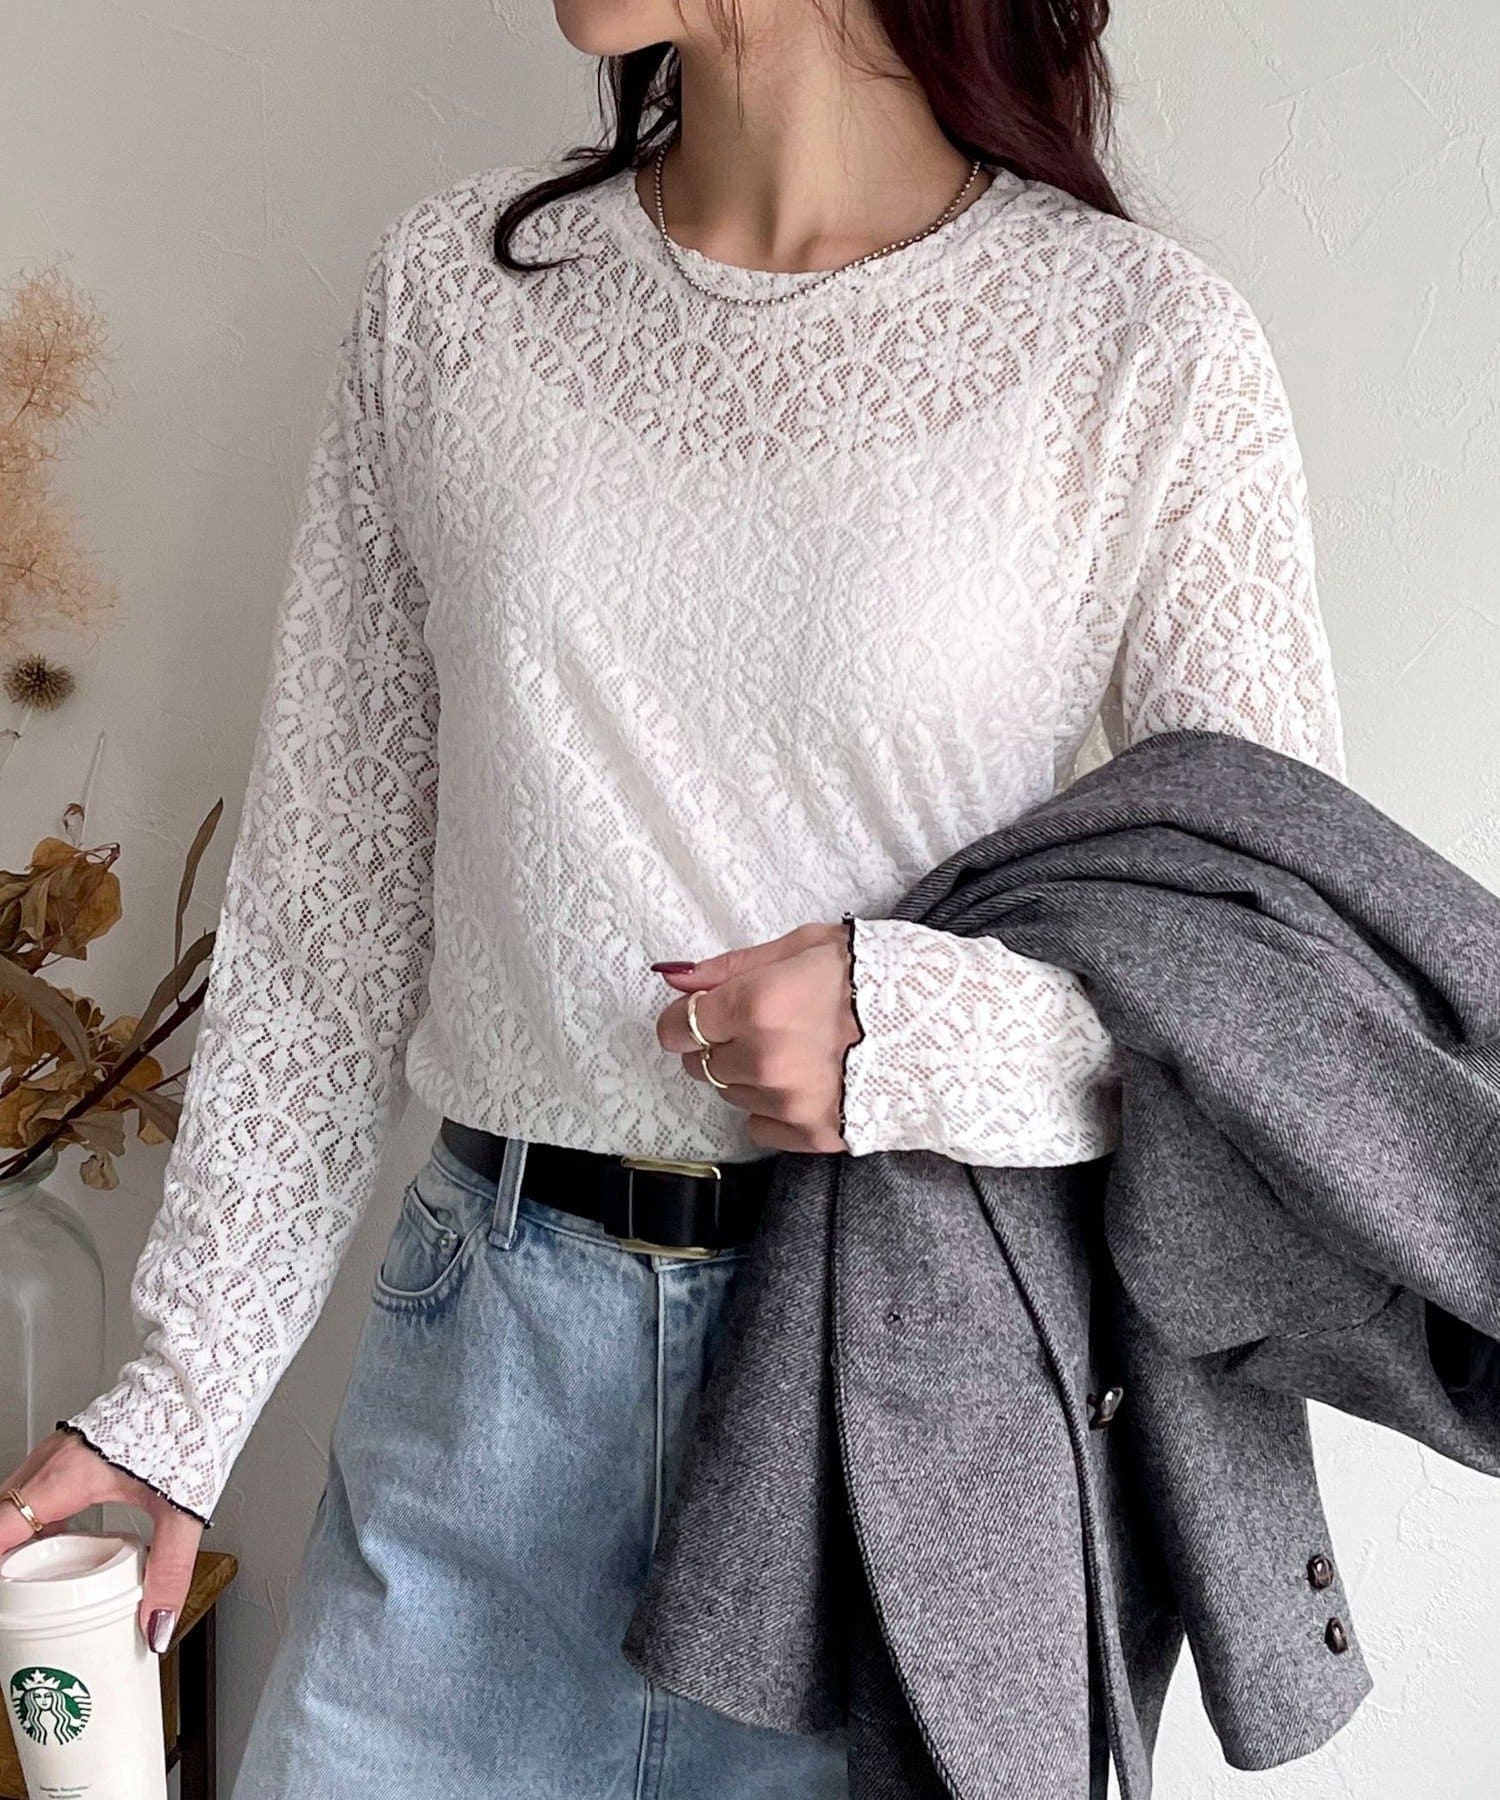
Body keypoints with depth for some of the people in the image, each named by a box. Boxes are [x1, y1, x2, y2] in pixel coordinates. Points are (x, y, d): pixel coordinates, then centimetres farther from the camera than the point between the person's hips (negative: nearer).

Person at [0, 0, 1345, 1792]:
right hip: (493, 1335, 3)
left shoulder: (1148, 346, -8)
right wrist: (183, 1385, 5)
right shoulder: (451, 289, 1)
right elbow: (325, 903, 5)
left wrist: (934, 1031, -18)